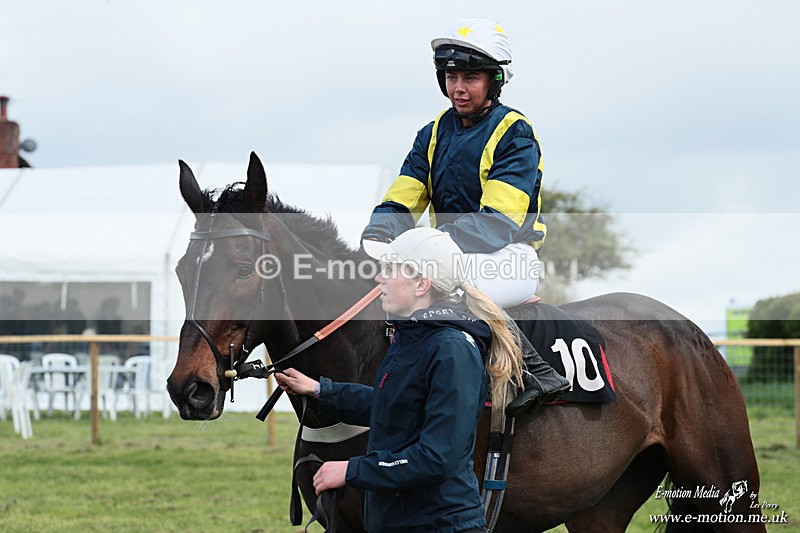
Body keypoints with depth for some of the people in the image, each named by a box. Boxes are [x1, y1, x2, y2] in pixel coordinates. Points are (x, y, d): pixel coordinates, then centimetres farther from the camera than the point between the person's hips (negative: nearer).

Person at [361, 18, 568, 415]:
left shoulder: (514, 134, -8)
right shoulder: (434, 134, 13)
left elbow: (499, 222, -20)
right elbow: (400, 203, 4)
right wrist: (377, 240, -19)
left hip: (509, 259, -8)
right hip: (450, 257, 8)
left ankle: (535, 372, -26)